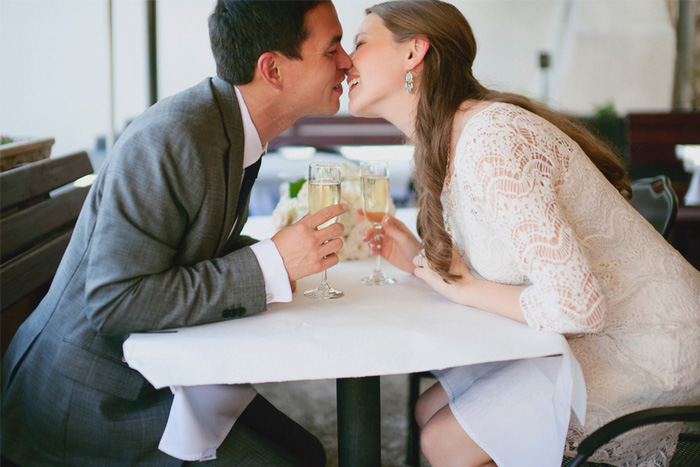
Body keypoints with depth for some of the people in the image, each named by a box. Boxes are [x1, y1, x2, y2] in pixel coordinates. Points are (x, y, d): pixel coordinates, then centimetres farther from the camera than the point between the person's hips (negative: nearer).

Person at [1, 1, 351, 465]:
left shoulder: (230, 124, 3)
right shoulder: (169, 139, -27)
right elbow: (112, 302, -28)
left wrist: (295, 249, -5)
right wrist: (270, 265, -28)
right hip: (91, 396, -9)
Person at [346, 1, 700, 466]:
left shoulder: (491, 143, -27)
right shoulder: (443, 147, 4)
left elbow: (576, 305, -31)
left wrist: (462, 288, -17)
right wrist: (418, 261, -5)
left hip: (647, 349, -9)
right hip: (591, 332, 9)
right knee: (430, 411, 10)